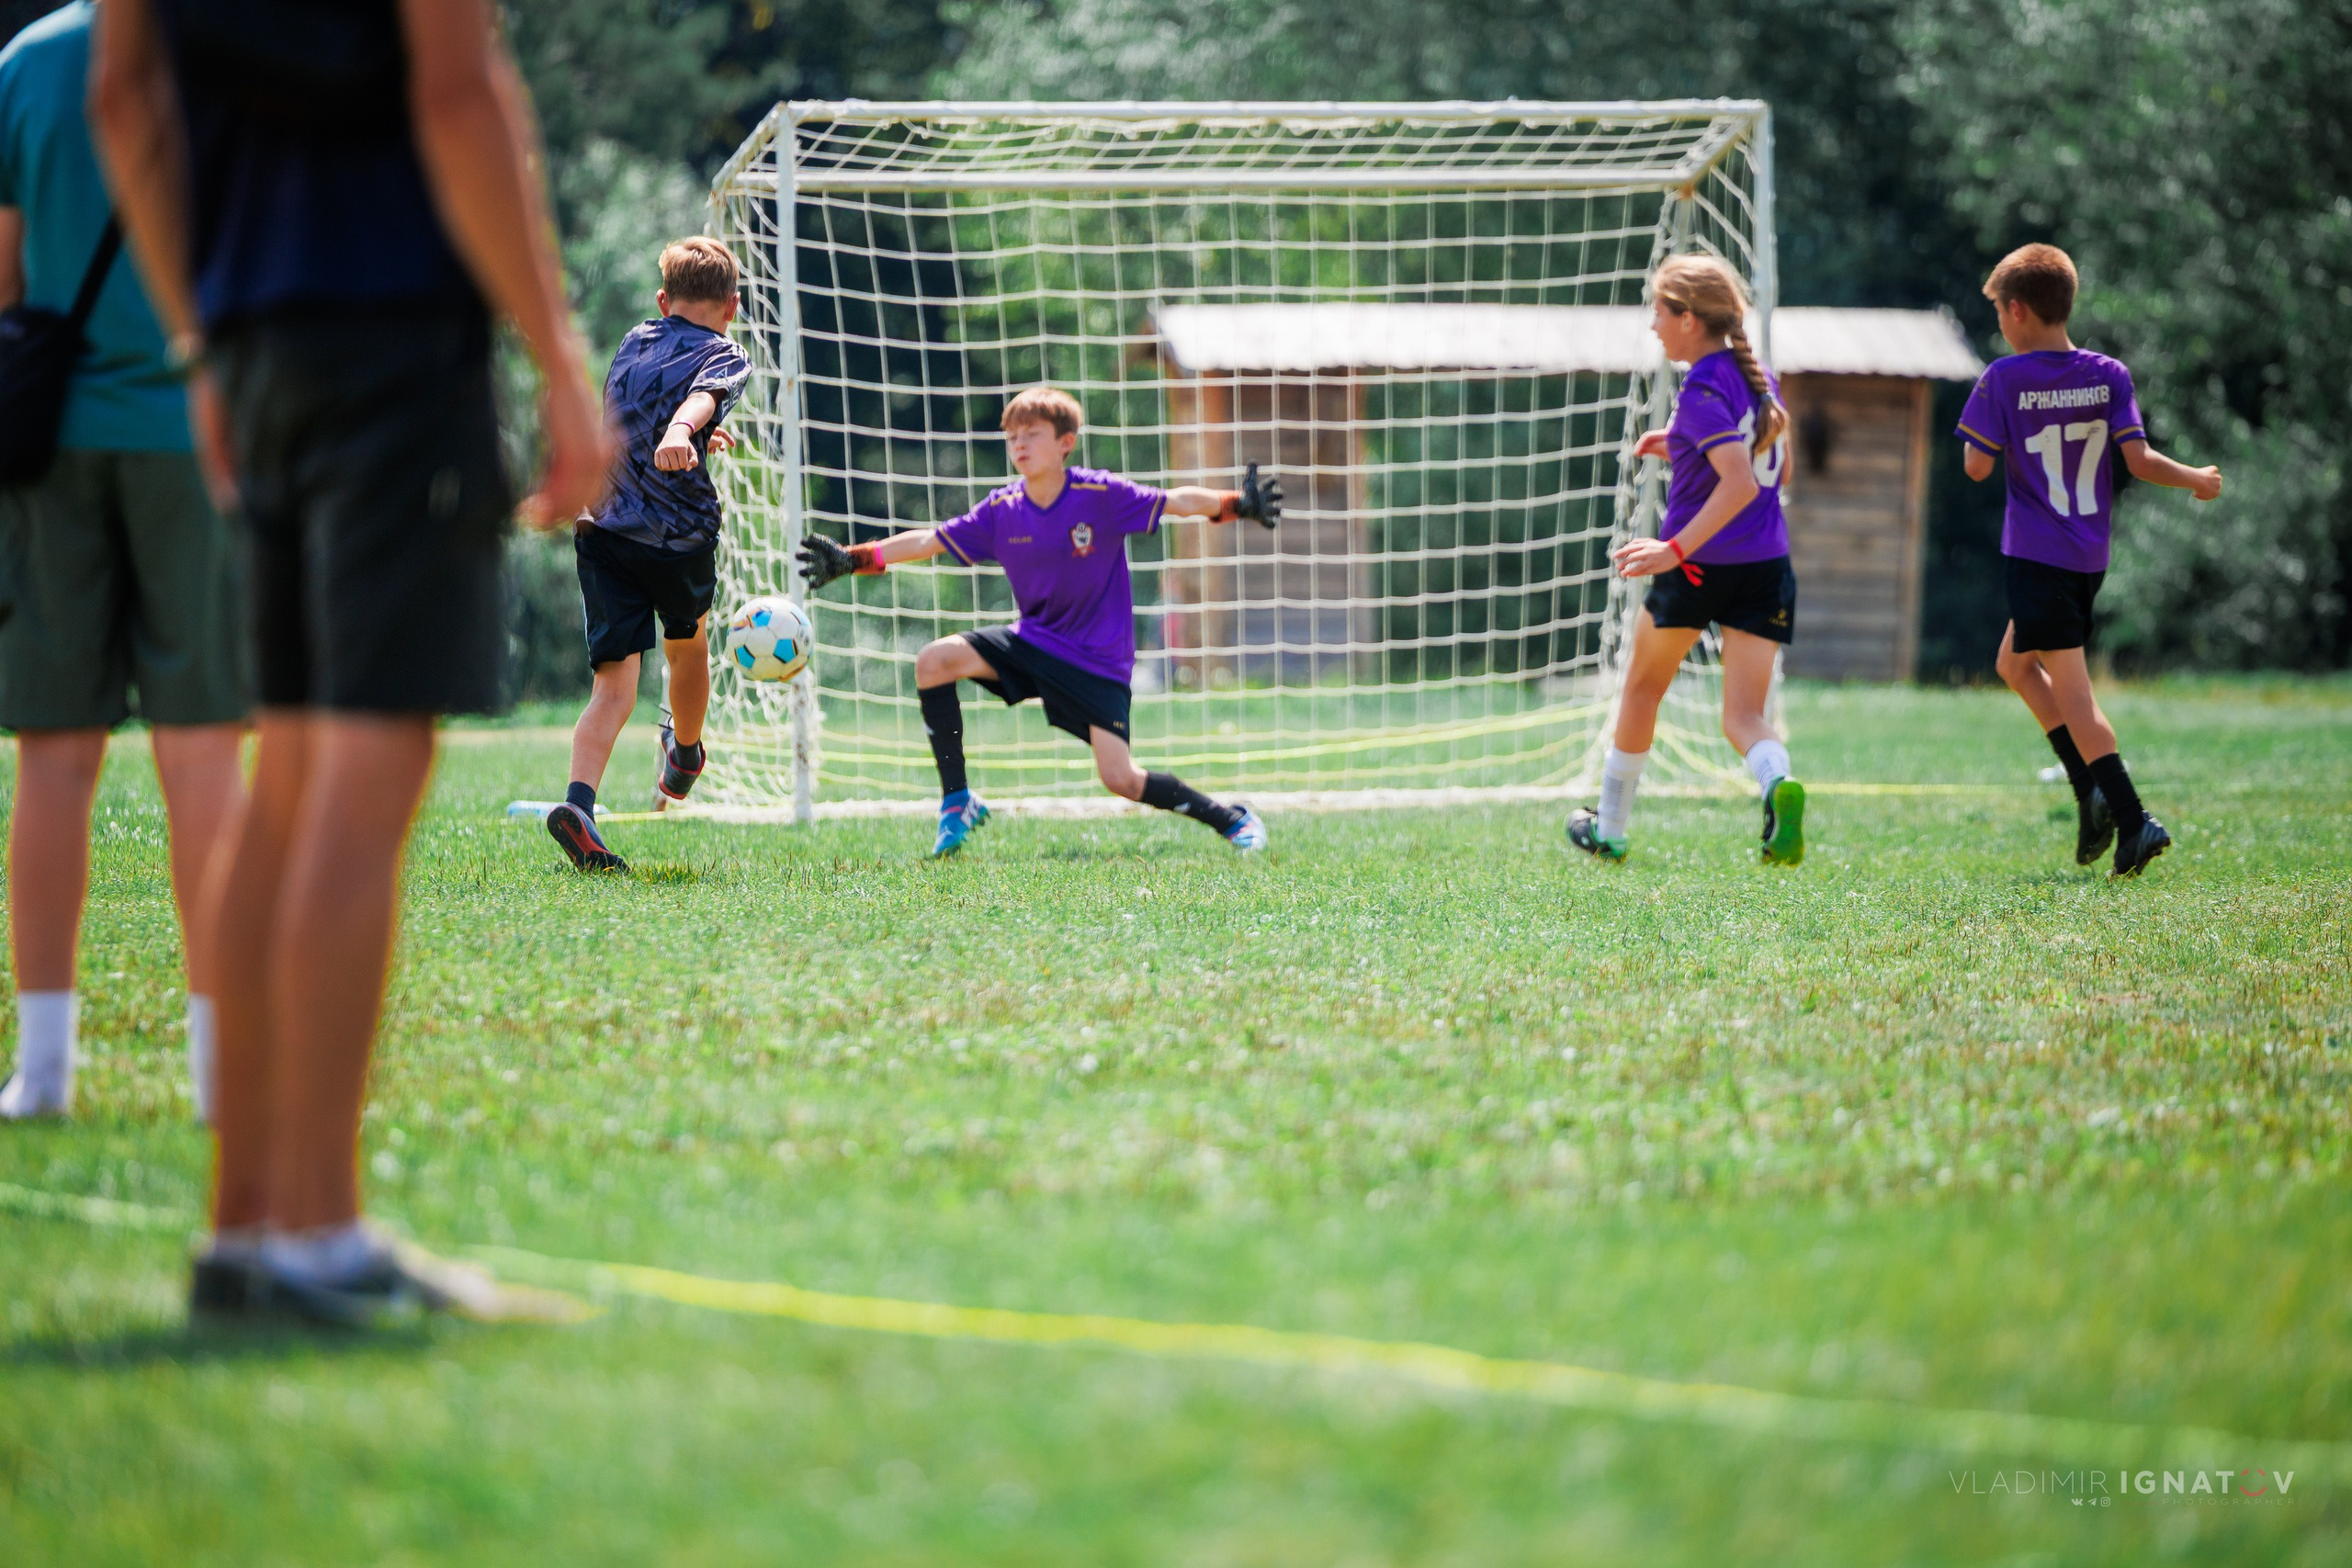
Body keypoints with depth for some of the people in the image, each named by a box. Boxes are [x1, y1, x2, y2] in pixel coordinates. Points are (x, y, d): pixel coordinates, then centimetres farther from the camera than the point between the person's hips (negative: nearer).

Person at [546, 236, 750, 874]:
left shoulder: (632, 343, 20)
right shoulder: (726, 355, 2)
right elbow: (701, 396, -22)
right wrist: (682, 432, -44)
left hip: (604, 528, 3)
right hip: (681, 535, -3)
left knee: (615, 682, -4)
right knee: (687, 643, 27)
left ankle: (579, 801, -27)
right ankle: (685, 755, 51)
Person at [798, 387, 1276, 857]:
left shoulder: (1101, 495, -15)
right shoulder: (1000, 511, -3)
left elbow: (1175, 501, -14)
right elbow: (929, 541, 3)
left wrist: (1237, 504, -31)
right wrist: (850, 559, -2)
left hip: (1098, 659, -5)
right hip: (1033, 639, 5)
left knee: (1120, 779, -17)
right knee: (933, 663, -15)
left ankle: (1231, 820, 5)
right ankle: (957, 803, -4)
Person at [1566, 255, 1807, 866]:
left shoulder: (1702, 390, -15)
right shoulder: (1757, 376, 10)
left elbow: (1740, 484, -26)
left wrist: (1675, 549, -27)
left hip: (1697, 566, -6)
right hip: (1765, 565, 6)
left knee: (1643, 685, 18)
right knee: (1744, 714, 2)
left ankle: (1610, 828, 31)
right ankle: (1777, 783, -33)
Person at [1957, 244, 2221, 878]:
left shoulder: (2003, 379, -10)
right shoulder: (2109, 375, 2)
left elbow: (1978, 467, -10)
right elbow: (2139, 459, -3)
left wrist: (1979, 436, 11)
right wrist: (2197, 480, 12)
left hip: (2035, 557, -6)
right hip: (2091, 557, 6)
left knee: (2073, 693, -7)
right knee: (2016, 663, 24)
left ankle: (2133, 820, -17)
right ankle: (2093, 788, 14)